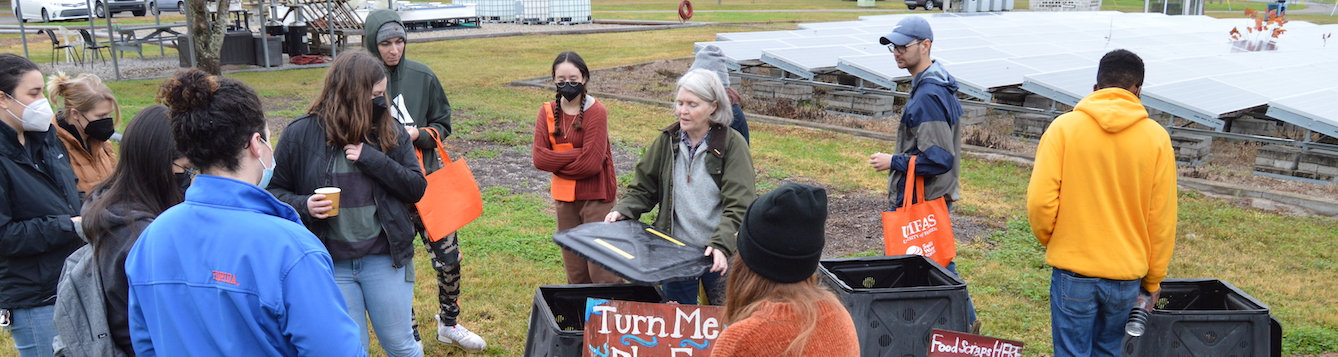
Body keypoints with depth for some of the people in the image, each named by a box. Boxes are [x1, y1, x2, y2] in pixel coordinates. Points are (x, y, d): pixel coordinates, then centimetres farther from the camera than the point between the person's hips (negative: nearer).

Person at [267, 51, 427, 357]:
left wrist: (373, 159, -16)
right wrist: (303, 205, -19)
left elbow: (416, 189, -3)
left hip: (384, 260, 1)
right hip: (331, 265, -1)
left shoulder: (391, 131, 0)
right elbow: (275, 191, 2)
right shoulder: (300, 134, -6)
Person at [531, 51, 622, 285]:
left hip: (595, 197, -5)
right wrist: (576, 155, -15)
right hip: (563, 197, 5)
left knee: (601, 272, -6)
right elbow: (539, 158, -8)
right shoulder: (548, 112, 3)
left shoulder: (596, 112, -11)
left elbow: (591, 163, -18)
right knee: (574, 272, 12)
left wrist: (557, 163, -6)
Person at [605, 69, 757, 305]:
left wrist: (720, 245, -28)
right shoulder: (667, 140, 3)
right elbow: (644, 189, 10)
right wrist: (622, 211, -9)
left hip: (720, 258, -3)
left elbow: (738, 206, -15)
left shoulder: (732, 144, -8)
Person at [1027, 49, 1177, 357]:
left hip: (1073, 270, -2)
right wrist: (1153, 279, 12)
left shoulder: (1064, 127, -6)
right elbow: (1162, 217, 0)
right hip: (1127, 275, 2)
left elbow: (1040, 200, -12)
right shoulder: (1157, 137, -1)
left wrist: (1049, 239, 9)